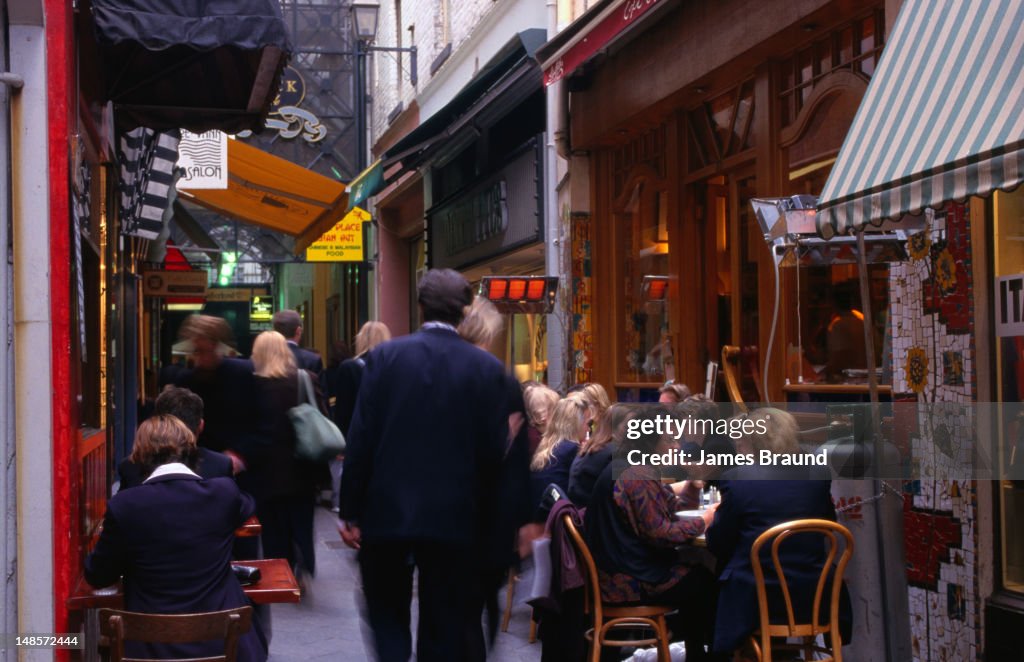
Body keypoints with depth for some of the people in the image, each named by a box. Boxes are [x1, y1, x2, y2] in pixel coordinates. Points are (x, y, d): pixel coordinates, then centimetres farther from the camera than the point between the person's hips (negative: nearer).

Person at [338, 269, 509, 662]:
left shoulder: (384, 357, -5)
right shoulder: (488, 368, -3)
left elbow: (360, 439, -6)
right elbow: (494, 451, -3)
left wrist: (350, 512, 1)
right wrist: (482, 517, 8)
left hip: (387, 511, 0)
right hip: (454, 517, 0)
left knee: (386, 615, 16)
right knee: (443, 629, 11)